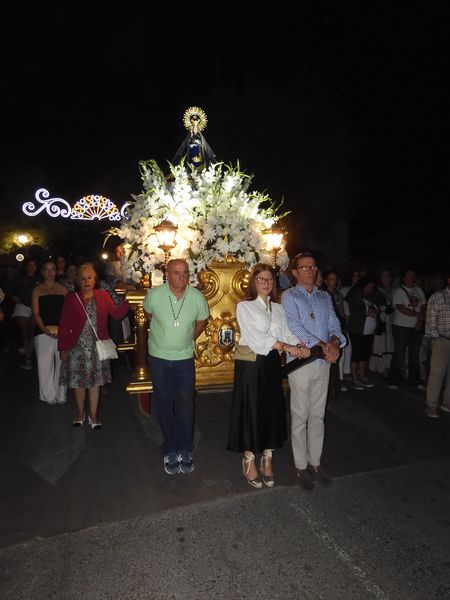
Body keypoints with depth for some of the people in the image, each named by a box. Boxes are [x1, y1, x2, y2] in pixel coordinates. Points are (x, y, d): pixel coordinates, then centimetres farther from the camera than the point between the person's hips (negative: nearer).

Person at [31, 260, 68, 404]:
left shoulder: (63, 289, 10)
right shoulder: (37, 290, 9)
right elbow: (36, 313, 2)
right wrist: (44, 329, -14)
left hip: (62, 331, 1)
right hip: (44, 332, -1)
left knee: (62, 363, 3)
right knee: (45, 364, -1)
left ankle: (60, 395, 15)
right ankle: (48, 396, 12)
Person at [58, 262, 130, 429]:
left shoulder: (103, 296, 1)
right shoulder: (71, 298, -5)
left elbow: (117, 313, -3)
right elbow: (64, 325, -5)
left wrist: (127, 301, -19)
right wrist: (62, 348, -6)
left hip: (97, 346, 1)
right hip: (77, 347, -1)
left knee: (95, 381, 10)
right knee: (78, 382, 10)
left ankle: (93, 415, 25)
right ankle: (80, 413, 32)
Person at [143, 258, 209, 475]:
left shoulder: (197, 297, -14)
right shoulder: (154, 295, -16)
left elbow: (202, 321, 6)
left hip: (185, 357, 0)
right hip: (159, 356, 0)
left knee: (186, 403, 4)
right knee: (163, 403, 8)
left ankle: (185, 451, 18)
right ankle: (171, 451, 22)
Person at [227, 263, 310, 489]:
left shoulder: (279, 308, 13)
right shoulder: (244, 306, -4)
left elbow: (288, 333, 4)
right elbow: (254, 335, -17)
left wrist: (299, 346, -17)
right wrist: (285, 346, -26)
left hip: (272, 363, 5)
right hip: (251, 364, -4)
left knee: (273, 410, 9)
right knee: (251, 410, 3)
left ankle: (267, 459, 26)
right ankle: (249, 460, 21)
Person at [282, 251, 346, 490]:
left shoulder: (325, 297, 14)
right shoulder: (289, 296, -2)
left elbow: (334, 324, 5)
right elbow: (295, 327, -14)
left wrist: (335, 342, -17)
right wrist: (323, 346, -19)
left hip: (324, 362, 5)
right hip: (301, 361, -5)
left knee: (317, 415, 13)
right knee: (300, 416, 5)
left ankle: (315, 462, 26)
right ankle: (301, 466, 18)